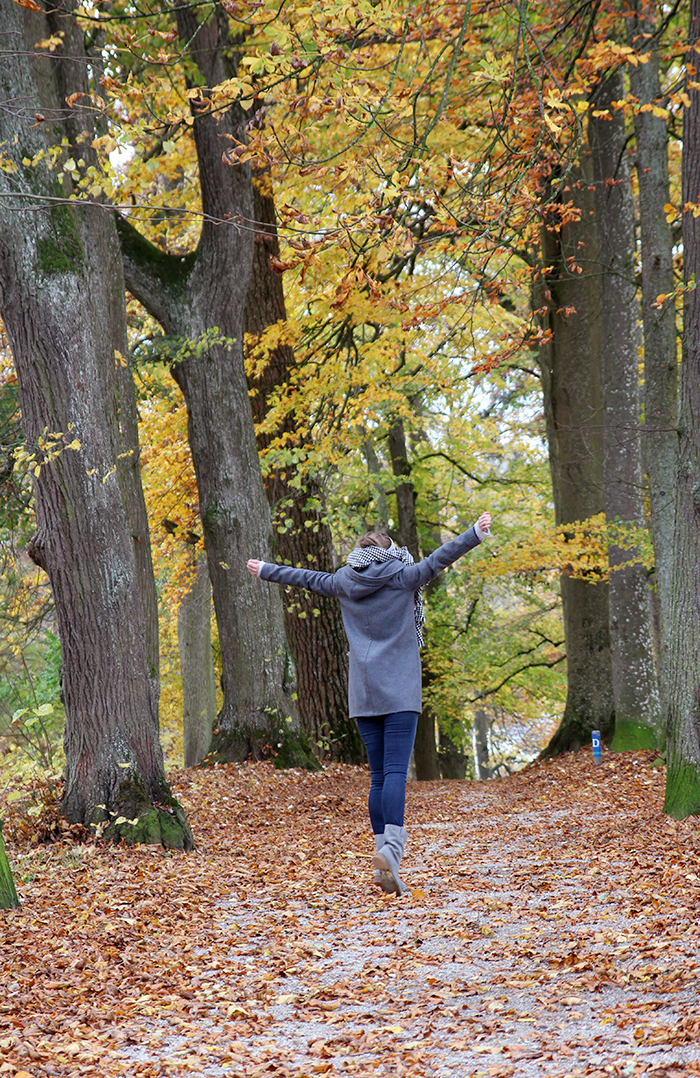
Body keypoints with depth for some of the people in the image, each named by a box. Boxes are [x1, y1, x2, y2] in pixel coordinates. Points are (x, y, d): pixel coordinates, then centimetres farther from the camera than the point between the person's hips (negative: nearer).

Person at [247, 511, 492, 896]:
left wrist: (266, 571, 41)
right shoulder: (403, 577, 2)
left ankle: (384, 853, 3)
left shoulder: (344, 583, 12)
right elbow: (438, 559, -9)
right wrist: (475, 534, -11)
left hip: (363, 697, 4)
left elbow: (306, 578, 26)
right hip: (399, 692, -4)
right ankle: (391, 848, -31)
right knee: (395, 771, -14)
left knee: (378, 776, 8)